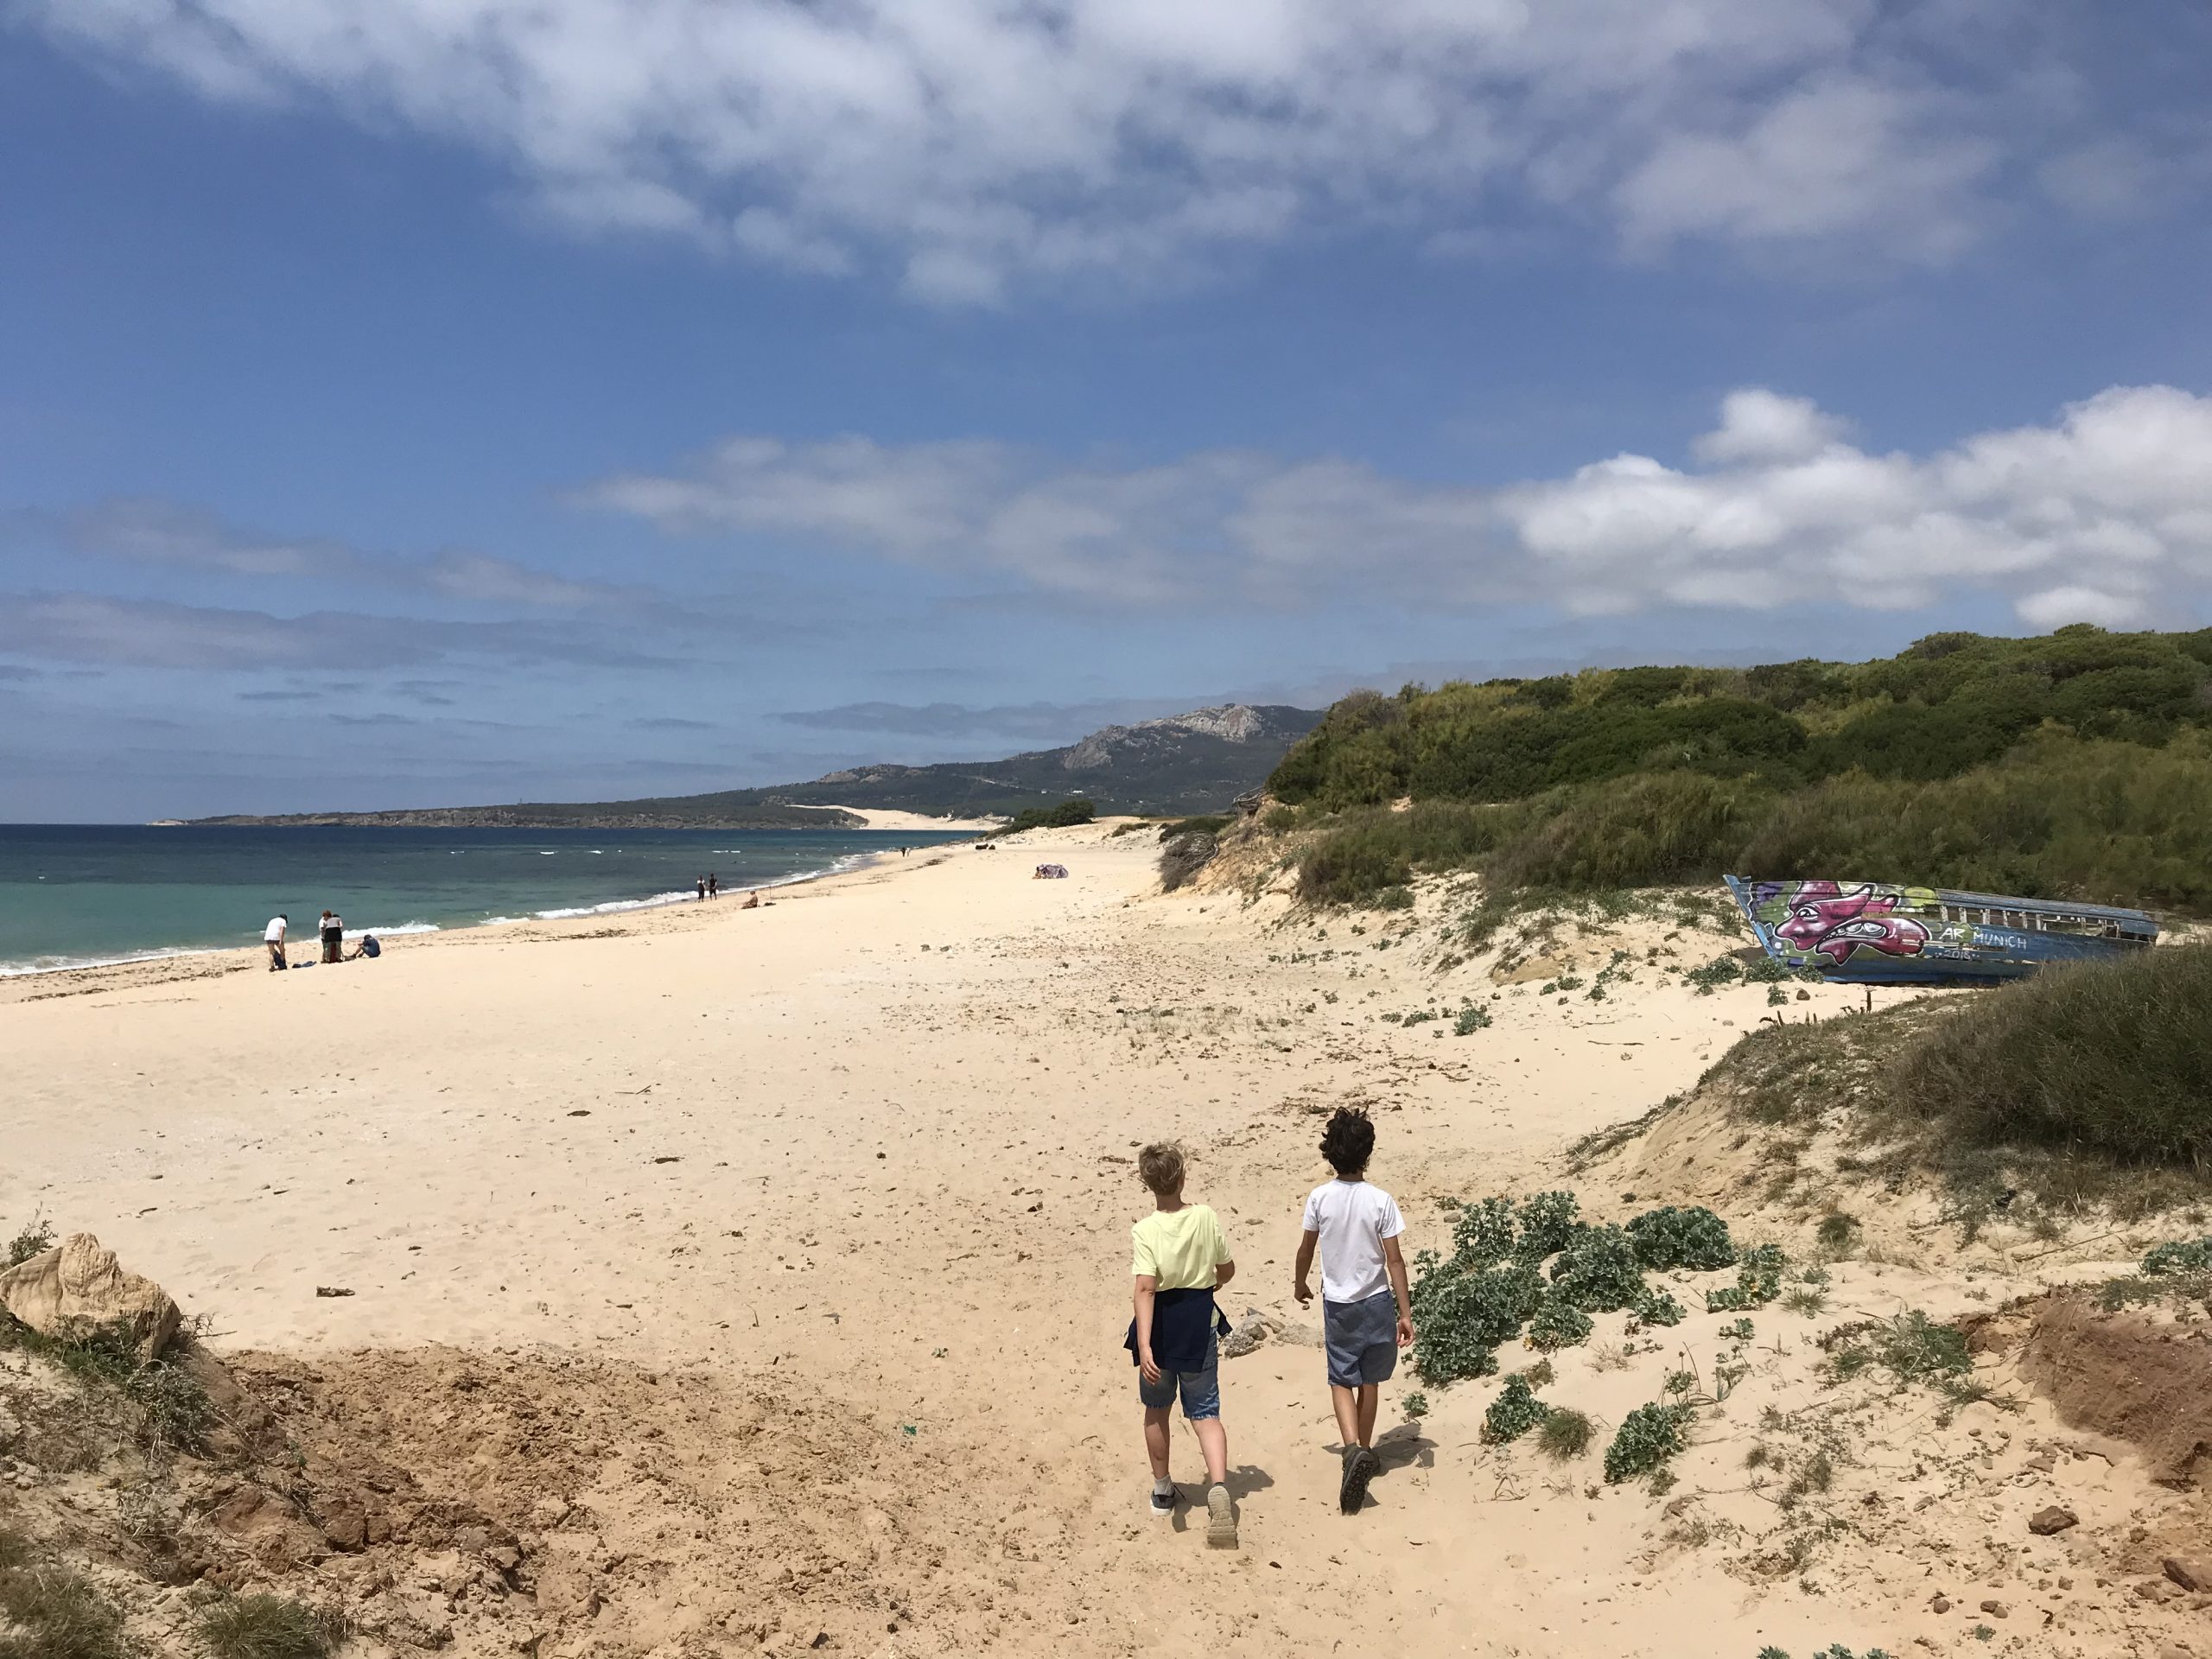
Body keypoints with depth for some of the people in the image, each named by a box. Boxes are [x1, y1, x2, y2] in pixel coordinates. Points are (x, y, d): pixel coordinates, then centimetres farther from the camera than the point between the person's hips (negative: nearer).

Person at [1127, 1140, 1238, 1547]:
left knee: (1157, 1410, 20)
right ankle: (1218, 1486, -17)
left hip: (1161, 1328, -1)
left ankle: (1162, 1490, 34)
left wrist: (1144, 1347, -30)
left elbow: (1145, 1289, -26)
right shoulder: (1207, 1217, -8)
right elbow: (1227, 1271, 4)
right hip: (1200, 1323, 1)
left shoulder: (1144, 1232, -16)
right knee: (1205, 1413, 7)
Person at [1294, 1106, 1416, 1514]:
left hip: (1337, 1303, 0)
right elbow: (1394, 1260, -11)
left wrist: (1300, 1285, 21)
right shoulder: (1380, 1201, -15)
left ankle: (1354, 1451, -15)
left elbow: (1306, 1250, 2)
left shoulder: (1319, 1198, -10)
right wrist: (1406, 1312, -4)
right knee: (1369, 1381, 17)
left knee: (1342, 1381, 8)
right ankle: (1365, 1452, 28)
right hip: (1376, 1302, 0)